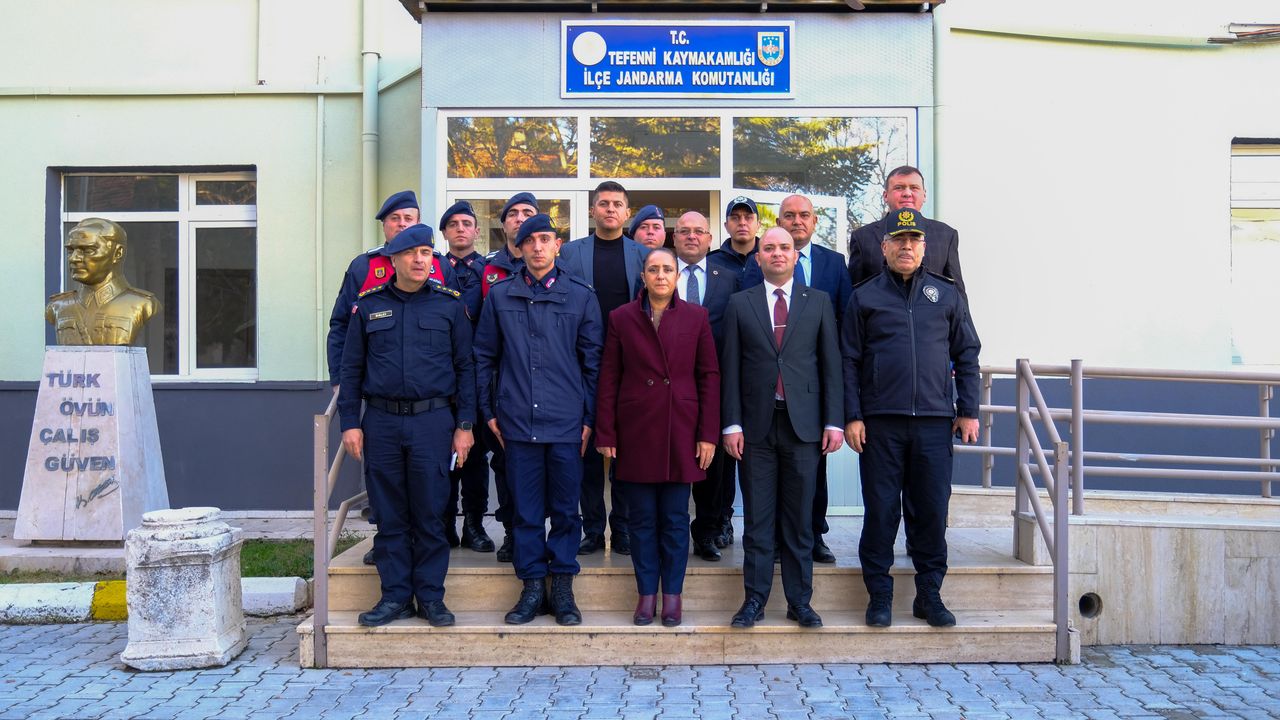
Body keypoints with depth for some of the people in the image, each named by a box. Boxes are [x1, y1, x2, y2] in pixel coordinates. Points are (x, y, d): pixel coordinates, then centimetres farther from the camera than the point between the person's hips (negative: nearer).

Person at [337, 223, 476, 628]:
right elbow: (351, 369, 10)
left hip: (432, 421, -1)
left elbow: (465, 367, 5)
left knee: (430, 514, 3)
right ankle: (395, 597, 17)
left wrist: (465, 424, 0)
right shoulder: (368, 306, 8)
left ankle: (431, 597, 14)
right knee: (389, 516, 6)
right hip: (381, 423, 1)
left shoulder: (449, 305, 5)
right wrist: (350, 422, 2)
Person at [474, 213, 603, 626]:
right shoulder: (500, 296, 7)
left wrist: (589, 417, 2)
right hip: (517, 422, 1)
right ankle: (533, 586, 18)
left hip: (567, 422, -1)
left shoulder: (580, 296, 4)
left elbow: (593, 360, 6)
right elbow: (484, 356, 12)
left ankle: (563, 587, 17)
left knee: (565, 509, 6)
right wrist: (489, 411, 7)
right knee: (525, 509, 6)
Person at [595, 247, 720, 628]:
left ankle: (672, 594, 18)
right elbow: (608, 378, 4)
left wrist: (708, 435, -2)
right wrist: (606, 434, -1)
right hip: (636, 431, 0)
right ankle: (647, 593, 17)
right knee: (642, 518, 6)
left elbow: (709, 376, 4)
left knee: (675, 518, 5)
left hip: (681, 431, 0)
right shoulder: (621, 318, 4)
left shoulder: (696, 317, 5)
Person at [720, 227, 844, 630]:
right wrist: (732, 424, -3)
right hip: (756, 424, 0)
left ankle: (800, 601, 17)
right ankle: (755, 599, 14)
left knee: (799, 519, 7)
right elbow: (730, 368, 4)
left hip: (803, 423, 0)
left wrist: (833, 421, -1)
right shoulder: (740, 304, 7)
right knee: (757, 519, 5)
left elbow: (831, 365, 5)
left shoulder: (818, 302, 8)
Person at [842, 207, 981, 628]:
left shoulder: (947, 294, 11)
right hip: (880, 422, -1)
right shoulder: (865, 297, 7)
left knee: (932, 510, 5)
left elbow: (967, 354, 13)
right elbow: (849, 360, 4)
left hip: (935, 421, 1)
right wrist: (852, 417, -3)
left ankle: (929, 595, 18)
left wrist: (968, 411, 6)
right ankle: (879, 596, 14)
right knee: (881, 511, 3)